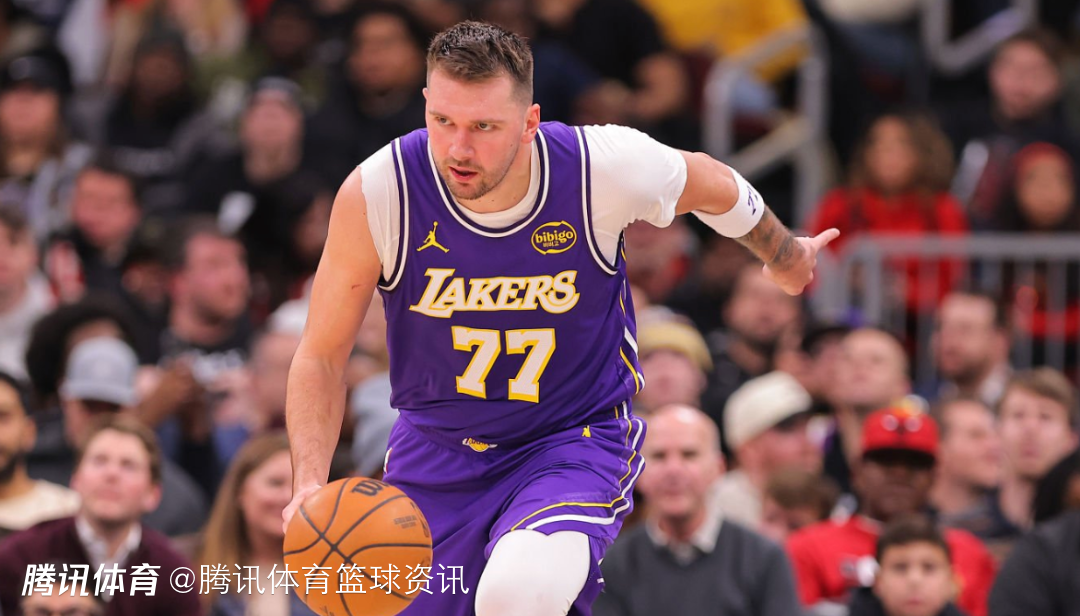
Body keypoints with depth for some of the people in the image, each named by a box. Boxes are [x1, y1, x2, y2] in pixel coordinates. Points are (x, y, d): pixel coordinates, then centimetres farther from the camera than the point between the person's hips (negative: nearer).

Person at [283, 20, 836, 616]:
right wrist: (310, 487, -23)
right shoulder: (375, 193, -20)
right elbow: (321, 357, -8)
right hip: (435, 448, 3)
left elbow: (711, 184, 5)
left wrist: (784, 256, 25)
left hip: (574, 439, -3)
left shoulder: (607, 168, -20)